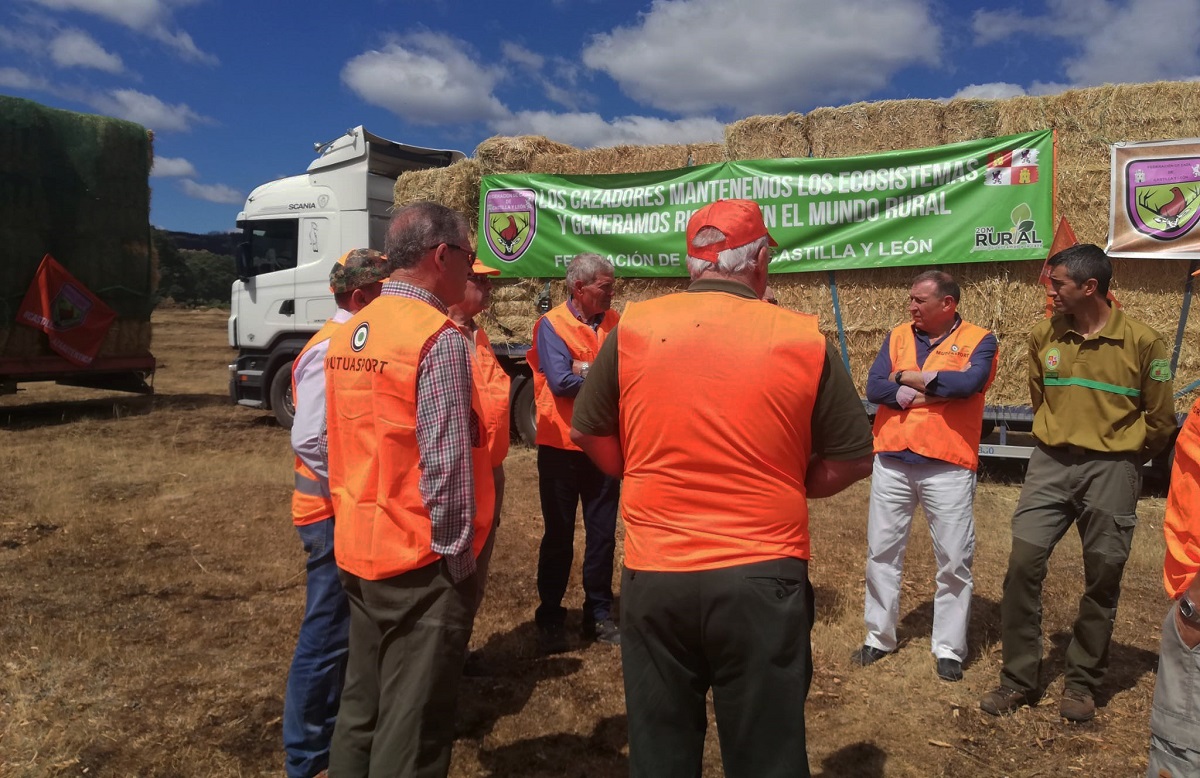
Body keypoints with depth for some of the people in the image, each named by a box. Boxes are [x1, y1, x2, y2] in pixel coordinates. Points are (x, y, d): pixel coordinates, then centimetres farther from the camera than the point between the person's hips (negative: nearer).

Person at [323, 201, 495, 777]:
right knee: (412, 728, 5)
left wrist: (353, 520, 19)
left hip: (358, 549, 8)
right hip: (421, 558, -8)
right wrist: (458, 556, -11)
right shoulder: (438, 338, -18)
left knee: (360, 709, 21)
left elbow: (342, 445, 12)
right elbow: (446, 466, -20)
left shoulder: (348, 335, 8)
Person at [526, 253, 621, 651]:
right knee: (558, 536, 8)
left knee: (602, 535, 12)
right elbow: (561, 382, -21)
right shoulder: (552, 325, -9)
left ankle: (599, 614, 26)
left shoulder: (614, 323, 4)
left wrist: (587, 370, -21)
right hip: (561, 448, -4)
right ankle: (550, 619, 21)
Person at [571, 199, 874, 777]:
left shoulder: (632, 328, -3)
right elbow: (854, 459, 2)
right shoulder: (804, 339, -6)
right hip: (762, 577, -1)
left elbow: (588, 432, 8)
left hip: (653, 574, 2)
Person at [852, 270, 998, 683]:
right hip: (891, 463, 3)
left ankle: (949, 648, 20)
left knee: (954, 560, 5)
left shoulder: (978, 339, -1)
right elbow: (874, 388, -5)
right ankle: (879, 637, 24)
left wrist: (908, 377, -10)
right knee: (881, 553, 10)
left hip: (948, 467, -3)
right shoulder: (897, 336, 8)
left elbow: (970, 382, -21)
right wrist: (936, 389, -14)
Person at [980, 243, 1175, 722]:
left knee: (1102, 580, 7)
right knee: (1023, 564, -4)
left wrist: (1122, 459, 11)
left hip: (1111, 471, -2)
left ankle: (1082, 683, 23)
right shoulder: (1043, 336, 1)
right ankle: (1018, 679, 8)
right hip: (1050, 465, 3)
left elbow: (1160, 420, 2)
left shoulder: (1141, 342, -8)